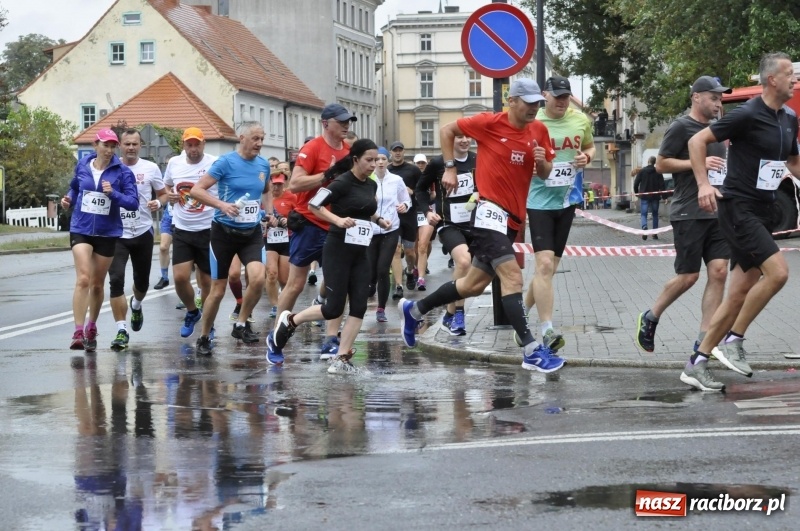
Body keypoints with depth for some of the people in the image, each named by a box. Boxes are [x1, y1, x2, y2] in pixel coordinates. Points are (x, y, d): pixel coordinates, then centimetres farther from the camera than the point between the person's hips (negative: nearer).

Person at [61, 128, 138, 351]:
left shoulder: (122, 172, -7)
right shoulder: (82, 166, 1)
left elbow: (133, 202, -11)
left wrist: (113, 193, -25)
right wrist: (68, 199, 0)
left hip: (108, 233, 0)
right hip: (81, 230, 0)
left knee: (97, 284, 13)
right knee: (83, 279, -16)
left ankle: (91, 329, 33)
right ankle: (78, 332, -19)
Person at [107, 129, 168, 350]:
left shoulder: (151, 168, 0)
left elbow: (164, 194, 9)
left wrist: (158, 202, -13)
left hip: (143, 232, 1)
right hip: (117, 233, -1)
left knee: (142, 281, 14)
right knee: (116, 280, -14)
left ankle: (136, 305, 50)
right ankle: (121, 330, -10)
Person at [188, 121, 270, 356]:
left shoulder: (263, 164, 4)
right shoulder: (226, 162, -11)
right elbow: (197, 190, -14)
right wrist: (222, 205, -26)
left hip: (252, 232, 4)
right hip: (225, 231, -4)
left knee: (258, 278, -21)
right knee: (218, 290, 3)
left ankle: (241, 324, 1)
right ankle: (204, 338, 22)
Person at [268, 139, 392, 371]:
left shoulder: (372, 185, 10)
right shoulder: (342, 183, -13)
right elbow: (313, 205, -13)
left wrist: (379, 220, 8)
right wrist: (339, 220, -24)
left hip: (360, 254, 7)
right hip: (338, 250, -7)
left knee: (359, 306, -3)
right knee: (334, 308, -7)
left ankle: (342, 358, 2)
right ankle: (289, 321, 16)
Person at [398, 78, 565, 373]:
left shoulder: (539, 130, 5)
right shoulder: (490, 123, -9)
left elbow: (545, 174, 13)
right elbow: (447, 130, 3)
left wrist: (542, 162, -10)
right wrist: (449, 168, 0)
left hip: (513, 218, 7)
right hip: (490, 212, -7)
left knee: (474, 284, 14)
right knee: (512, 277, -19)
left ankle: (415, 309, 34)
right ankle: (532, 351, -21)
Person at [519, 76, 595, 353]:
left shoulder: (580, 120, 2)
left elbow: (590, 146, 20)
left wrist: (587, 157, -3)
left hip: (567, 200, 5)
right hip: (540, 201, -5)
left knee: (550, 267, 11)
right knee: (545, 264, -15)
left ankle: (522, 315, 29)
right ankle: (547, 332, -15)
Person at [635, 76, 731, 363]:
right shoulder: (681, 127, -5)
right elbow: (661, 164, -8)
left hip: (717, 212, 7)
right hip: (689, 213, -7)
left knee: (718, 272, -4)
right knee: (688, 276, -3)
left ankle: (704, 342, -1)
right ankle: (650, 318, 20)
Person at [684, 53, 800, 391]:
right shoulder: (748, 115, -14)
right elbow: (697, 141, -11)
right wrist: (704, 184, -22)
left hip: (764, 211, 8)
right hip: (738, 208, -8)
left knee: (740, 293, 5)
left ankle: (697, 363, 11)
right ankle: (733, 340, -6)